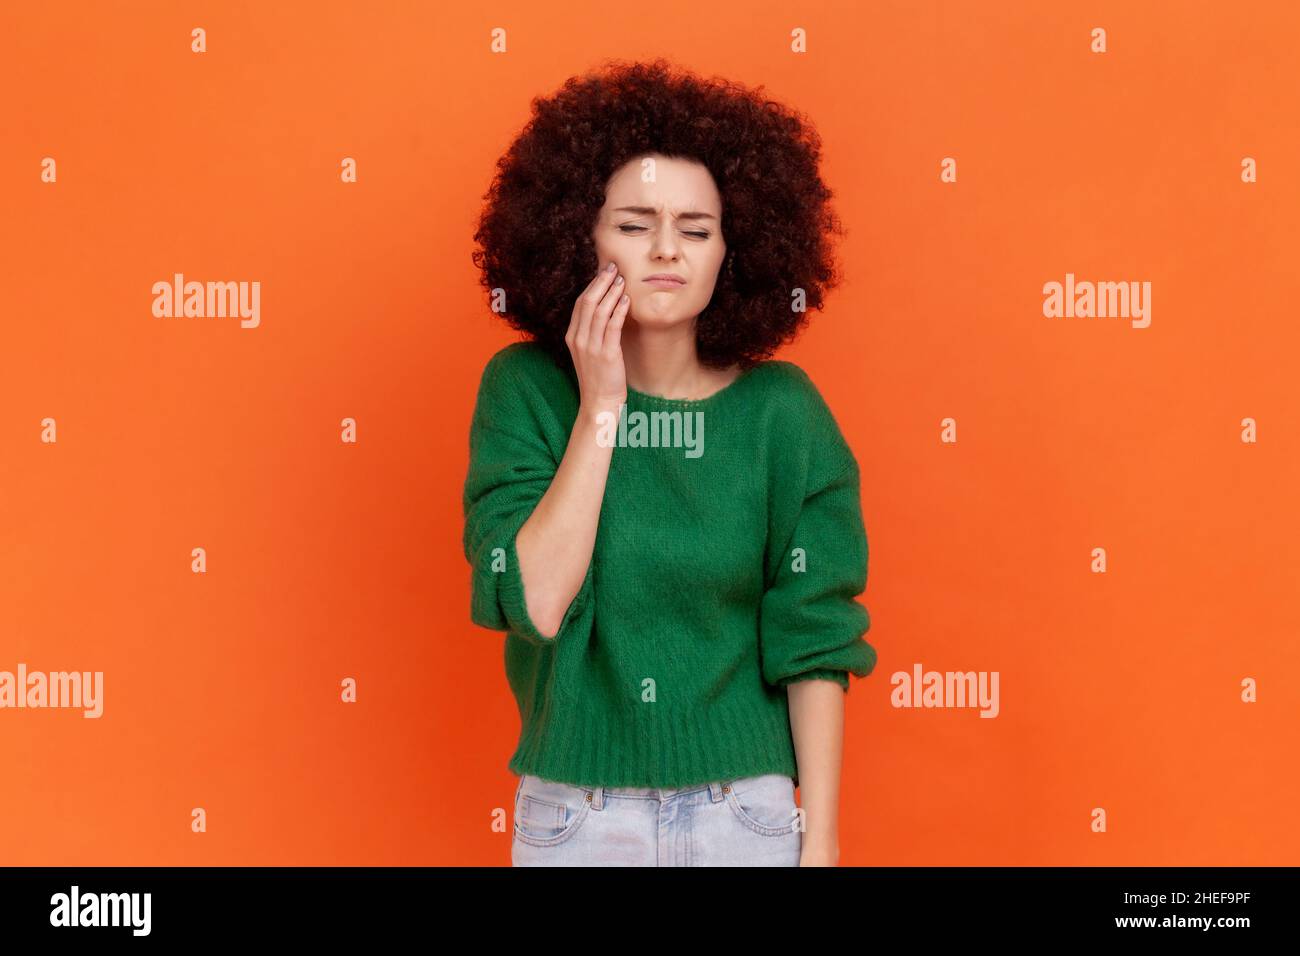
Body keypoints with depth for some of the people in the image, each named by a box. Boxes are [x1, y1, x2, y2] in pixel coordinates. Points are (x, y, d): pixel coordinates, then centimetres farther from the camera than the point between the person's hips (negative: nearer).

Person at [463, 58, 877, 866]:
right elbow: (535, 604, -17)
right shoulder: (525, 389, -6)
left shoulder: (781, 411, -7)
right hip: (573, 814, 0)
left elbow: (816, 643, -5)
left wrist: (821, 841, -6)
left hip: (746, 811, 0)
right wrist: (599, 408, -18)